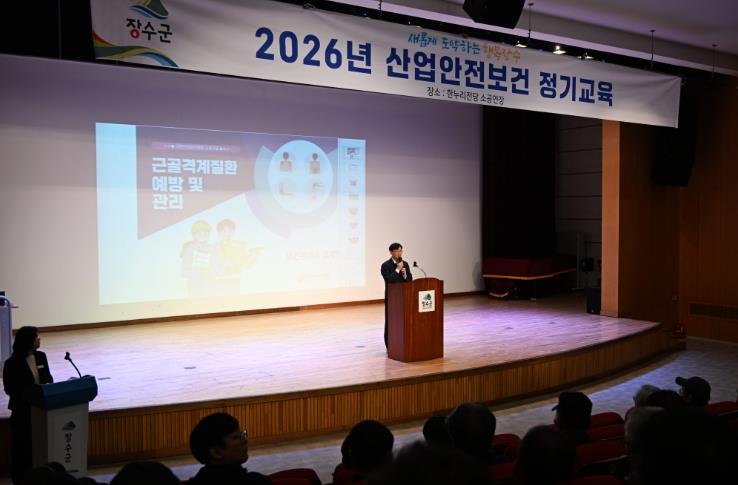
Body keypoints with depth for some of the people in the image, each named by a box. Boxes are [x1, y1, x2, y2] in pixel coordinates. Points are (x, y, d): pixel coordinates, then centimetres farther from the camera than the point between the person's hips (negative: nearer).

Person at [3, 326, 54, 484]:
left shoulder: (41, 356, 2)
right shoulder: (12, 363, -14)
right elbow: (9, 389, -13)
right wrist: (33, 391, -22)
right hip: (22, 409, -5)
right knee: (23, 446, 7)